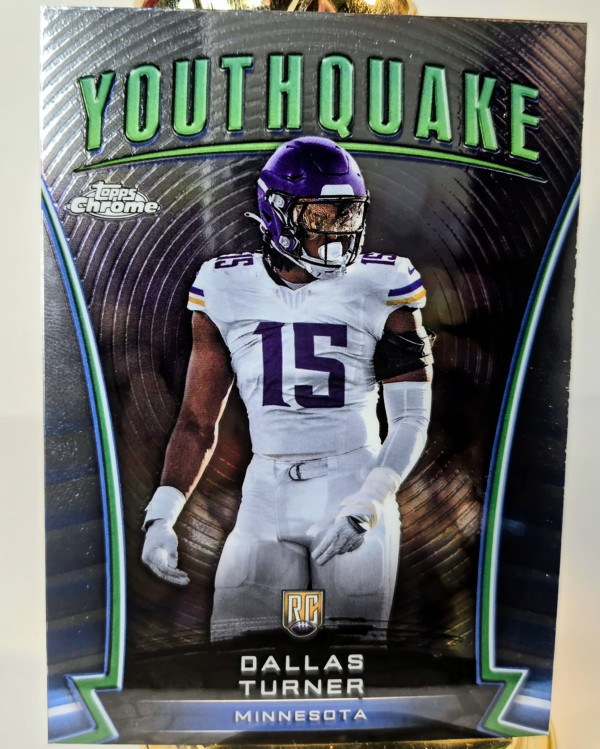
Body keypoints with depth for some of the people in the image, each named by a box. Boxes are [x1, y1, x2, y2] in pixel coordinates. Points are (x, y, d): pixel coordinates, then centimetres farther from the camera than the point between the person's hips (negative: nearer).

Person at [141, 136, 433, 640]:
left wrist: (369, 501, -19)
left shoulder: (380, 287, -3)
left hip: (355, 489, -1)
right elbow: (198, 420, 7)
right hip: (266, 500, 2)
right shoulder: (226, 289, 3)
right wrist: (161, 513, -1)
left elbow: (411, 419, -5)